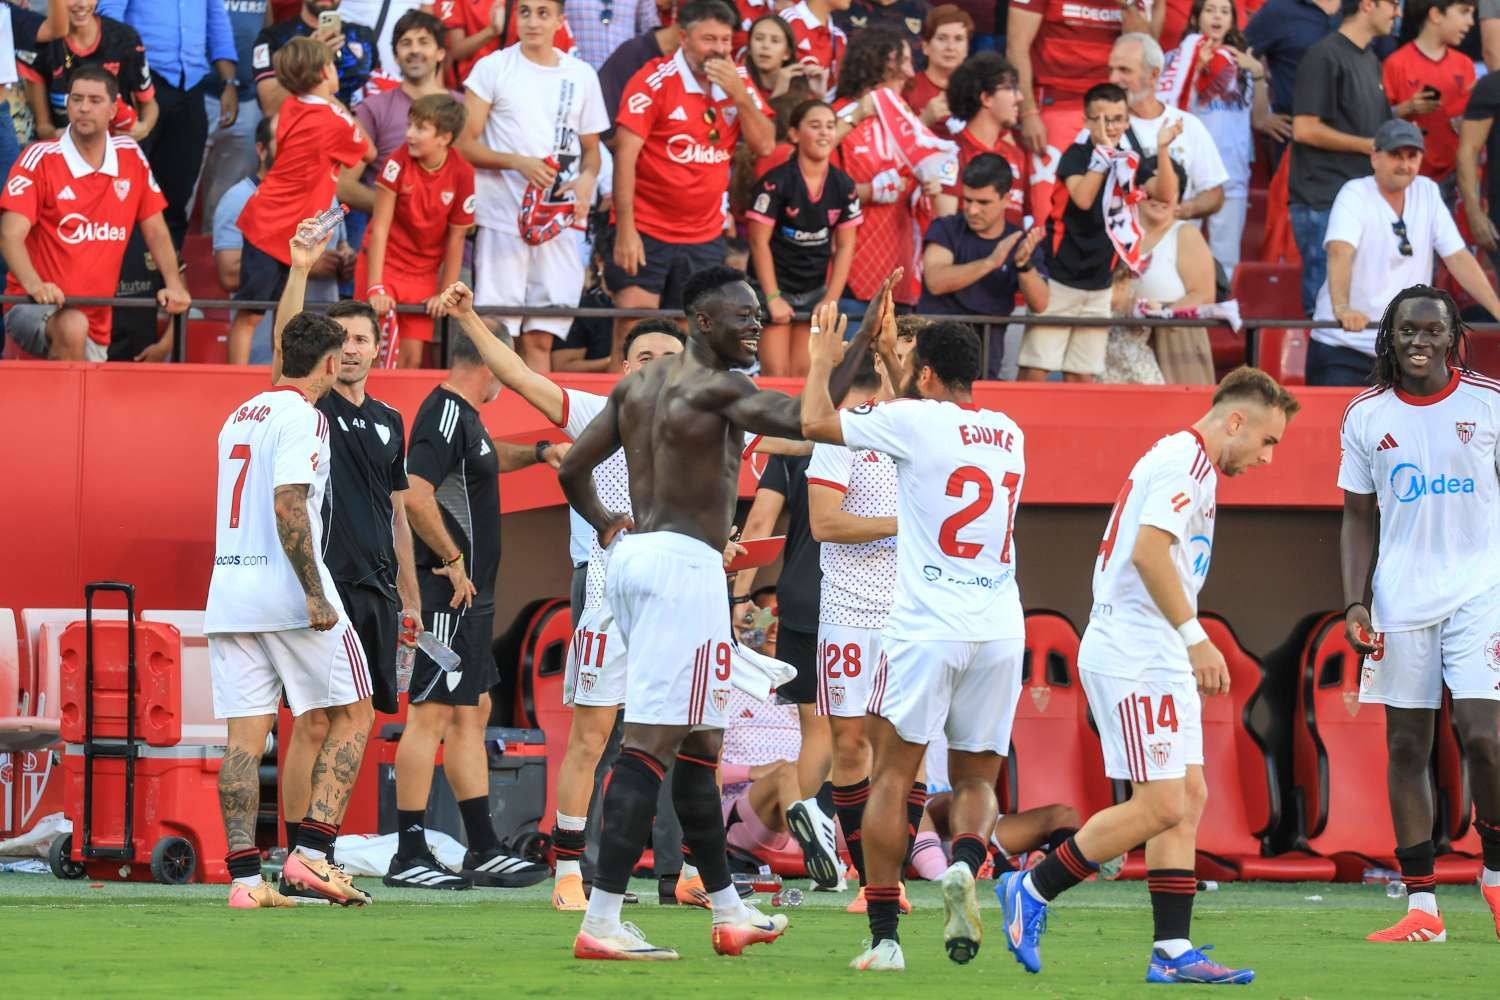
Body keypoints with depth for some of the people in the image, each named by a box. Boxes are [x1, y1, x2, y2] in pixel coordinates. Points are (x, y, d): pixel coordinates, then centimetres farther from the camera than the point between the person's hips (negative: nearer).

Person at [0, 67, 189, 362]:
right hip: (35, 309, -5)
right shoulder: (39, 159, -7)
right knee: (72, 327, -37)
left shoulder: (130, 157, 6)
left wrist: (173, 285, -6)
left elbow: (156, 231, 11)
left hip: (96, 323, 5)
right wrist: (34, 286, -35)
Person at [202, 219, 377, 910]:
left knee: (245, 735, 2)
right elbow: (288, 505, -19)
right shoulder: (301, 417, -9)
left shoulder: (239, 417, 15)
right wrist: (315, 594, -20)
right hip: (287, 592, -7)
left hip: (229, 590, 7)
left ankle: (243, 873, -5)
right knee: (352, 714, 5)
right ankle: (311, 851, -7)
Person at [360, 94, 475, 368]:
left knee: (412, 358, -1)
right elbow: (380, 228, -14)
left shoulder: (462, 174, -12)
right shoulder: (399, 162, -16)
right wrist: (375, 288, -18)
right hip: (384, 265, -2)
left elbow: (456, 239, -4)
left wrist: (444, 294, -3)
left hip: (423, 273, 2)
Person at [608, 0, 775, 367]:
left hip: (705, 238, 4)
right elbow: (625, 154, -12)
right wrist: (625, 230, -17)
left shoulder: (737, 81, 6)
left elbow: (764, 145, 2)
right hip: (647, 232, -4)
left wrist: (737, 93, -13)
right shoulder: (655, 79, -10)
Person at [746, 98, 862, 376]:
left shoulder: (844, 186, -1)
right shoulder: (776, 183, -14)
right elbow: (760, 242, -12)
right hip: (774, 284, -4)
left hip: (815, 290, 4)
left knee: (806, 372, 1)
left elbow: (845, 246, 3)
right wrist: (772, 298, -14)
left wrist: (831, 300, -2)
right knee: (777, 374, -8)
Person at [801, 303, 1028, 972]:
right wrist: (893, 354, 42)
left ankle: (884, 936, -2)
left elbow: (816, 422, 2)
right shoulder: (1010, 436, 14)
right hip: (1000, 634, 5)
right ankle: (965, 862, -19)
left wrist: (825, 355, 19)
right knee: (975, 779, 14)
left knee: (891, 777, 3)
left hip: (925, 632, -5)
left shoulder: (915, 421, -5)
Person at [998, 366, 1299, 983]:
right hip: (1135, 659, -11)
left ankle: (1172, 950, 4)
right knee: (1159, 805, -12)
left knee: (1189, 797, 6)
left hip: (1158, 661, 11)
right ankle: (1033, 891, -1)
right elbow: (1150, 551, -23)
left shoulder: (1186, 461, 21)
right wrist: (1196, 637, -24)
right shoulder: (1186, 459, -11)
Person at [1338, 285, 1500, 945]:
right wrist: (1355, 603, 0)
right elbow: (1359, 519, 11)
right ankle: (1421, 906, 4)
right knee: (1405, 745, 1)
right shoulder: (1366, 415, 6)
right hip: (1400, 602, 2)